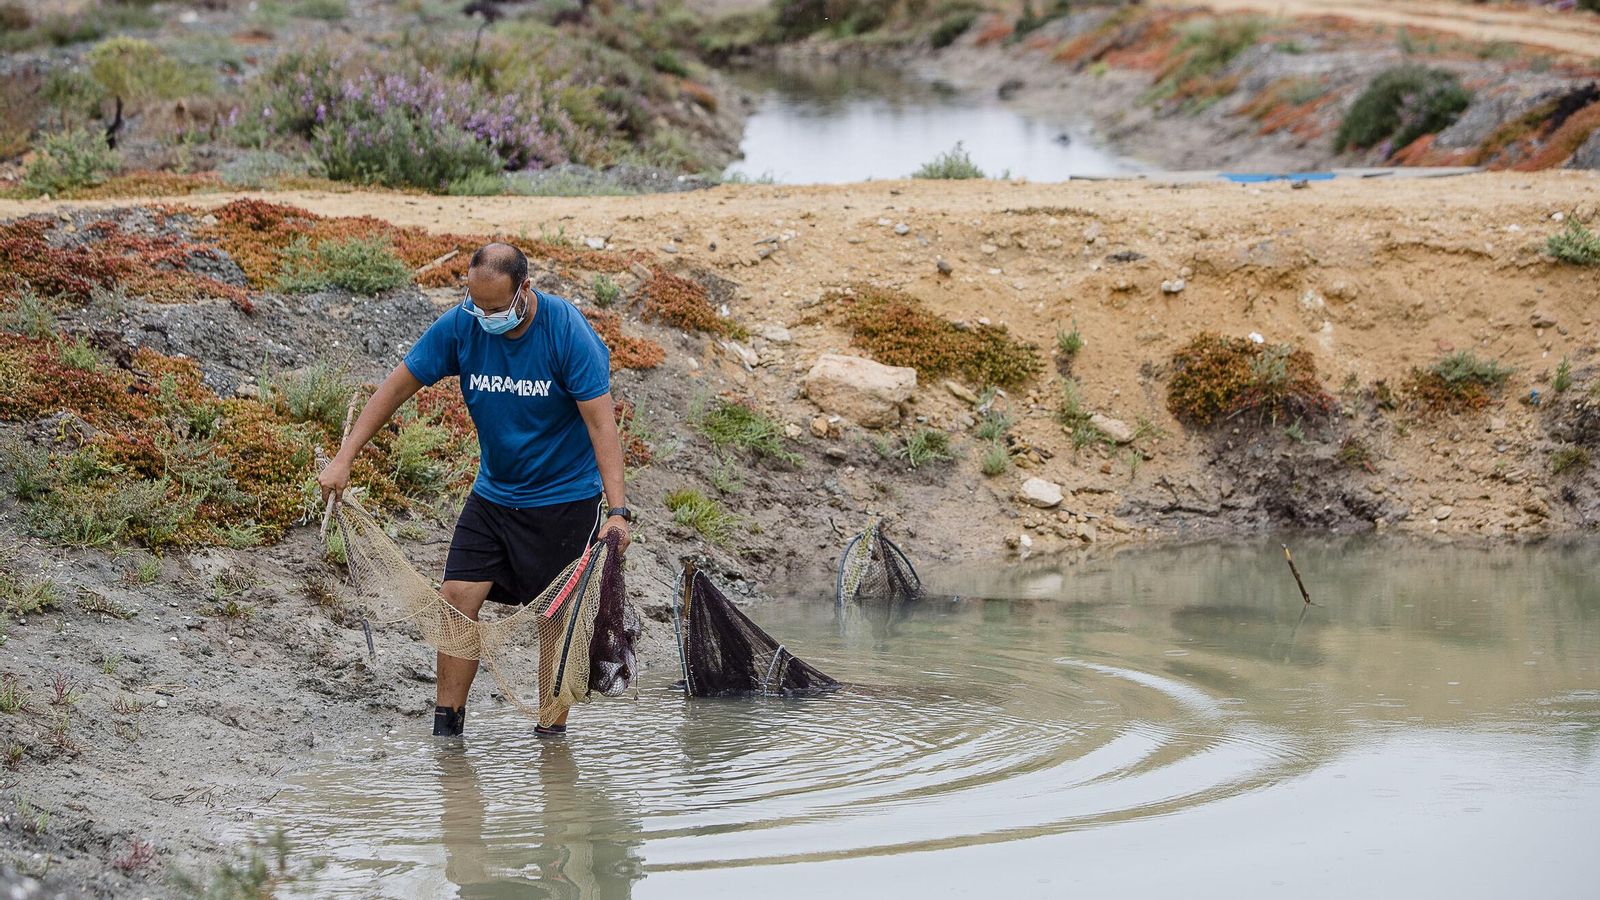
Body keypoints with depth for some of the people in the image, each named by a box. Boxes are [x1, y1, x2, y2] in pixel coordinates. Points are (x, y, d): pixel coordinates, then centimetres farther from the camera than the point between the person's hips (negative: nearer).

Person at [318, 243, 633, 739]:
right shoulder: (461, 325, -11)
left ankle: (553, 731, 9)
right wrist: (343, 459, -8)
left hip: (565, 495, -4)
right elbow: (398, 386, -3)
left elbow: (601, 422, -23)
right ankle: (446, 726, 1)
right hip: (494, 490, 4)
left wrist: (617, 510, -32)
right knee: (457, 597, -5)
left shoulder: (568, 332, -21)